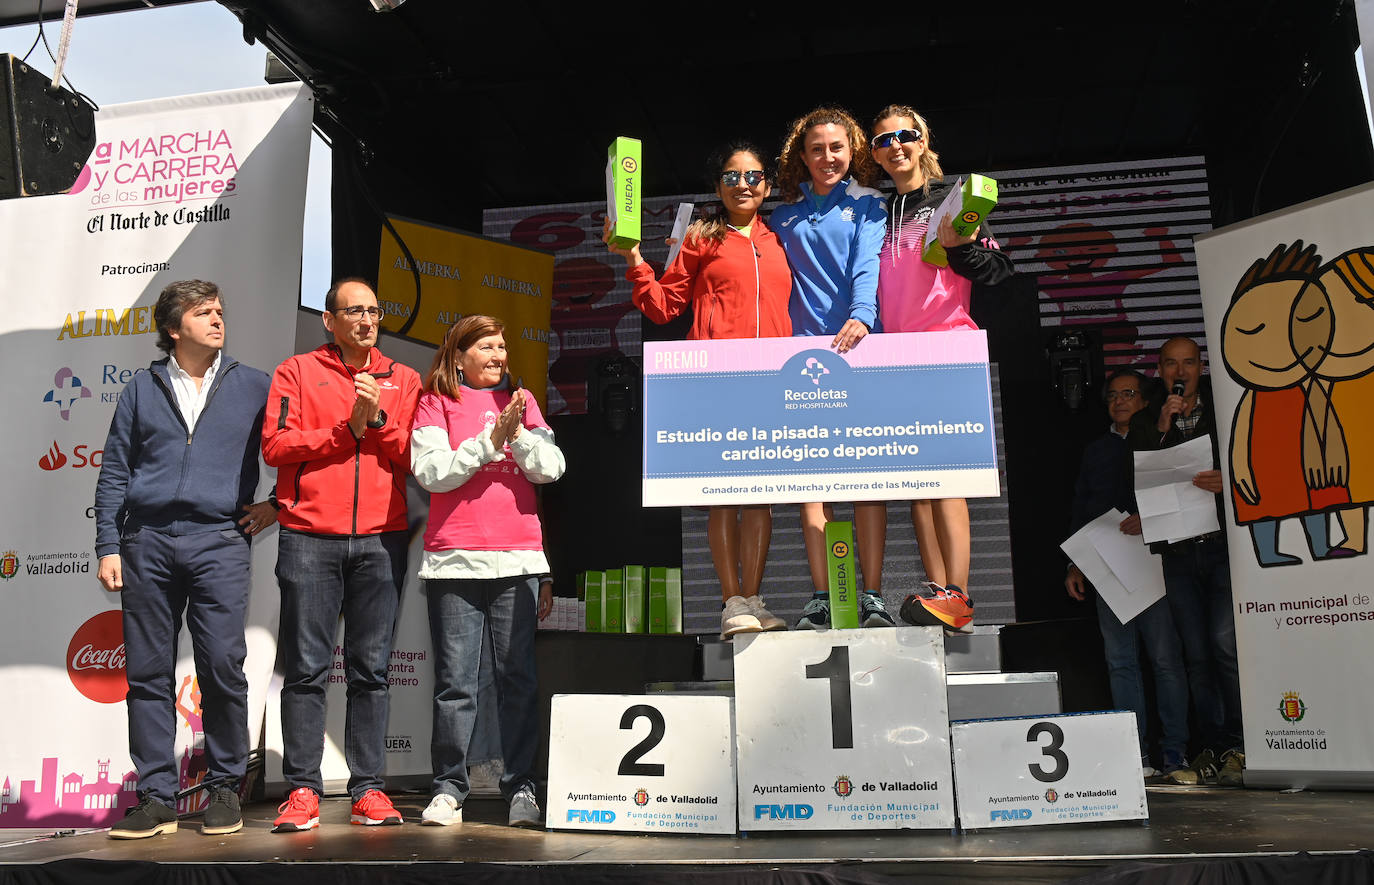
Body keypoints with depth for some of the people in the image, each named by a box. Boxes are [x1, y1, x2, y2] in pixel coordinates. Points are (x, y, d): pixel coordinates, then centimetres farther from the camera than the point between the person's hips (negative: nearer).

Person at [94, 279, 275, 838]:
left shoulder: (254, 387, 10)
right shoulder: (141, 390, 14)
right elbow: (113, 475, 12)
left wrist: (277, 505, 6)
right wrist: (108, 548, 5)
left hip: (219, 541, -2)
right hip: (147, 543, 2)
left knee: (223, 667, -7)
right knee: (147, 672, 3)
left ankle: (224, 791, 7)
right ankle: (156, 798, 11)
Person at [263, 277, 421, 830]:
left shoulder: (403, 380, 15)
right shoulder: (296, 372, 9)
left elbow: (413, 456, 6)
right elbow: (275, 445, -3)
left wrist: (378, 419, -8)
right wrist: (347, 429, -7)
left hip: (380, 540, 2)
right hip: (309, 537, -1)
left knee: (371, 669, 4)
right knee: (306, 667, -1)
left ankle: (367, 789, 9)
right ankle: (302, 789, 7)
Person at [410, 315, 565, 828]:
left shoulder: (521, 400, 17)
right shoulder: (434, 404, 9)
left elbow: (550, 468, 7)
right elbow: (433, 473, -5)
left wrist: (519, 434, -8)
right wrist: (491, 440, -10)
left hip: (518, 556, 2)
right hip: (455, 557, -2)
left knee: (519, 678, 1)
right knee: (455, 682, -1)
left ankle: (521, 787, 8)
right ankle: (448, 787, 10)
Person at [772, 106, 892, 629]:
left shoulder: (867, 204, 11)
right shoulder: (784, 218, 20)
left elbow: (867, 266, -6)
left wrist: (860, 317, -25)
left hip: (861, 347, -2)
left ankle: (872, 597, -6)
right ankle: (821, 597, -1)